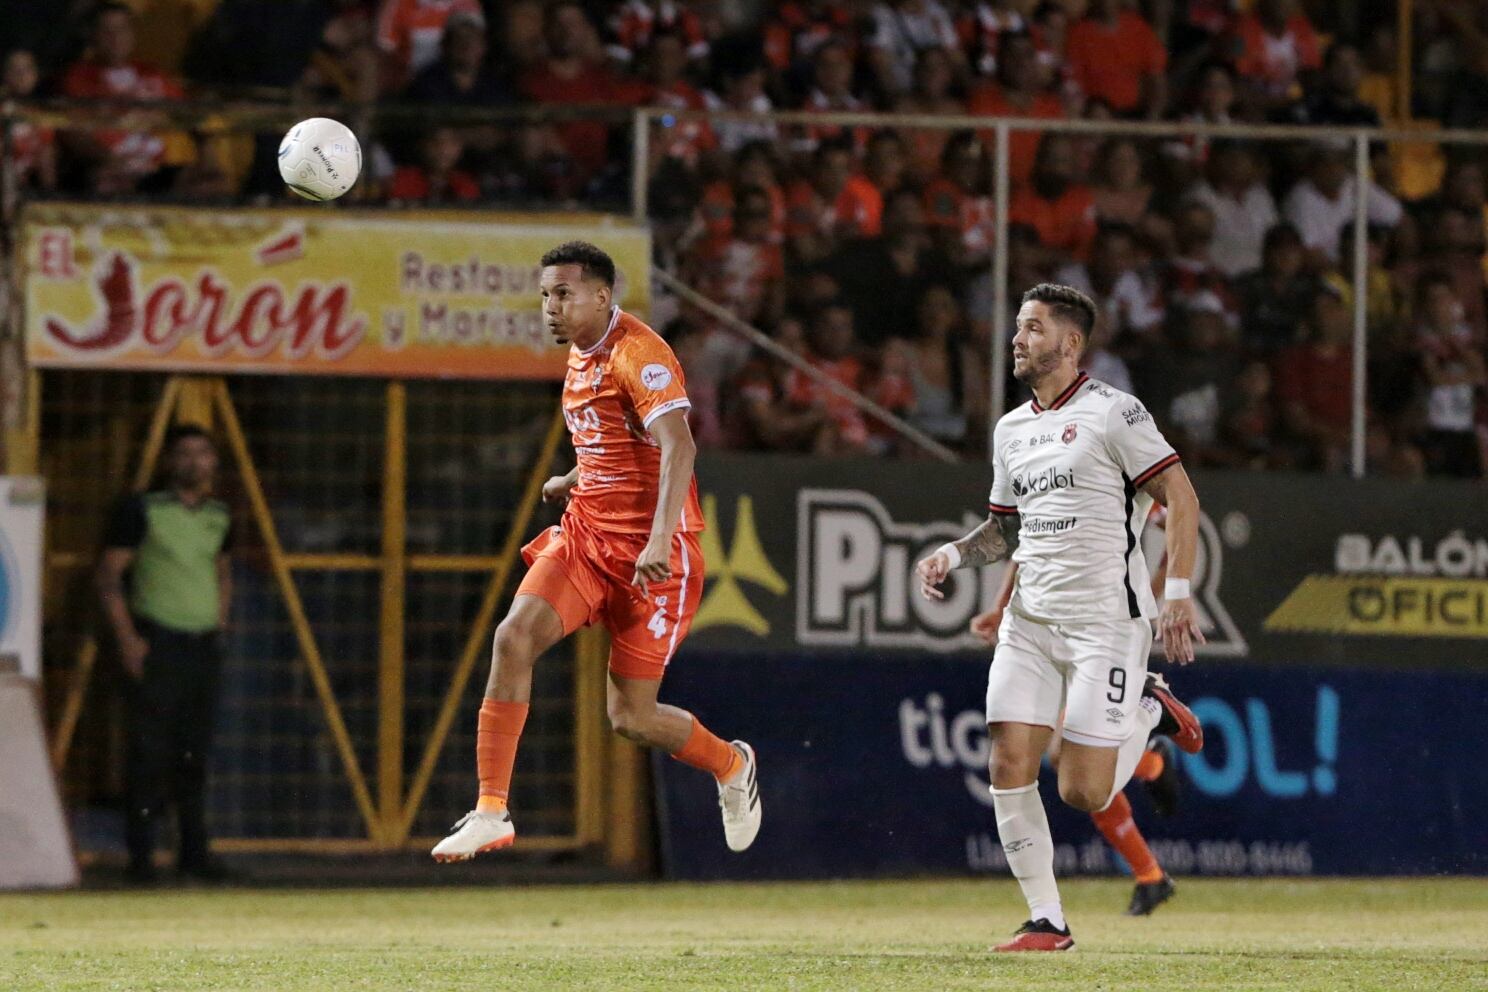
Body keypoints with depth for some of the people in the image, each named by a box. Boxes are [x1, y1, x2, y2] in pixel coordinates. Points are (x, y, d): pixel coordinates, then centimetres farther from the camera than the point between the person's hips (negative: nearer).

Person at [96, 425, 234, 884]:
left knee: (195, 753, 8)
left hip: (203, 644, 5)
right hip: (156, 641, -5)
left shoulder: (219, 517, 11)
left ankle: (194, 850, 14)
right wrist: (127, 637, -12)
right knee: (148, 751, -7)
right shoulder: (143, 510, -6)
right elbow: (109, 574, -6)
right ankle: (141, 854, -4)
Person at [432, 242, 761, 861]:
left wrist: (661, 538, -40)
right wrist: (574, 482, 14)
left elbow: (677, 445, -28)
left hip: (650, 552, -7)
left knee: (631, 717, -2)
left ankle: (732, 765, 30)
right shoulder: (580, 358, 12)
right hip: (585, 533, 7)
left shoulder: (638, 353, -15)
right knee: (514, 635, -19)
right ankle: (491, 814, -18)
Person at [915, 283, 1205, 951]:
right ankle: (1045, 921, 4)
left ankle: (1149, 711, 19)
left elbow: (1181, 496, -9)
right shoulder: (1011, 430, 15)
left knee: (1083, 792, -10)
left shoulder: (1112, 412, -7)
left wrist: (1176, 594, -17)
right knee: (1009, 766, -6)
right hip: (1030, 621, 7)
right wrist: (952, 556, 6)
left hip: (1106, 620, -7)